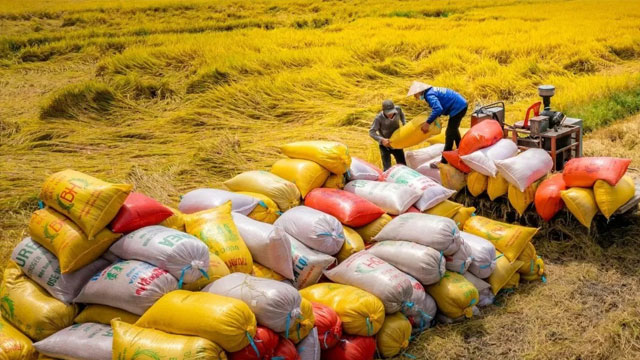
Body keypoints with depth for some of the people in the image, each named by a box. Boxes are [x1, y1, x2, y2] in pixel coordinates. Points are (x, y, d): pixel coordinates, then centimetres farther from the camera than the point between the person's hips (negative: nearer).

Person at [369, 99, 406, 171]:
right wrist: (382, 140, -39)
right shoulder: (379, 118, -28)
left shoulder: (398, 109, -16)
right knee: (387, 169, -10)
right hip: (385, 145, -4)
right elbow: (371, 132, -26)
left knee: (403, 165, 13)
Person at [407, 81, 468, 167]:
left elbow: (438, 109, -34)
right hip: (461, 105, 10)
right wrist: (430, 121, 3)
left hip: (458, 108, -10)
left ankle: (444, 162, 0)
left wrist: (428, 123, -29)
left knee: (449, 134, -5)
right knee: (454, 130, 27)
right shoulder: (431, 91, 10)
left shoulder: (429, 95, -20)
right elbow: (438, 108, 15)